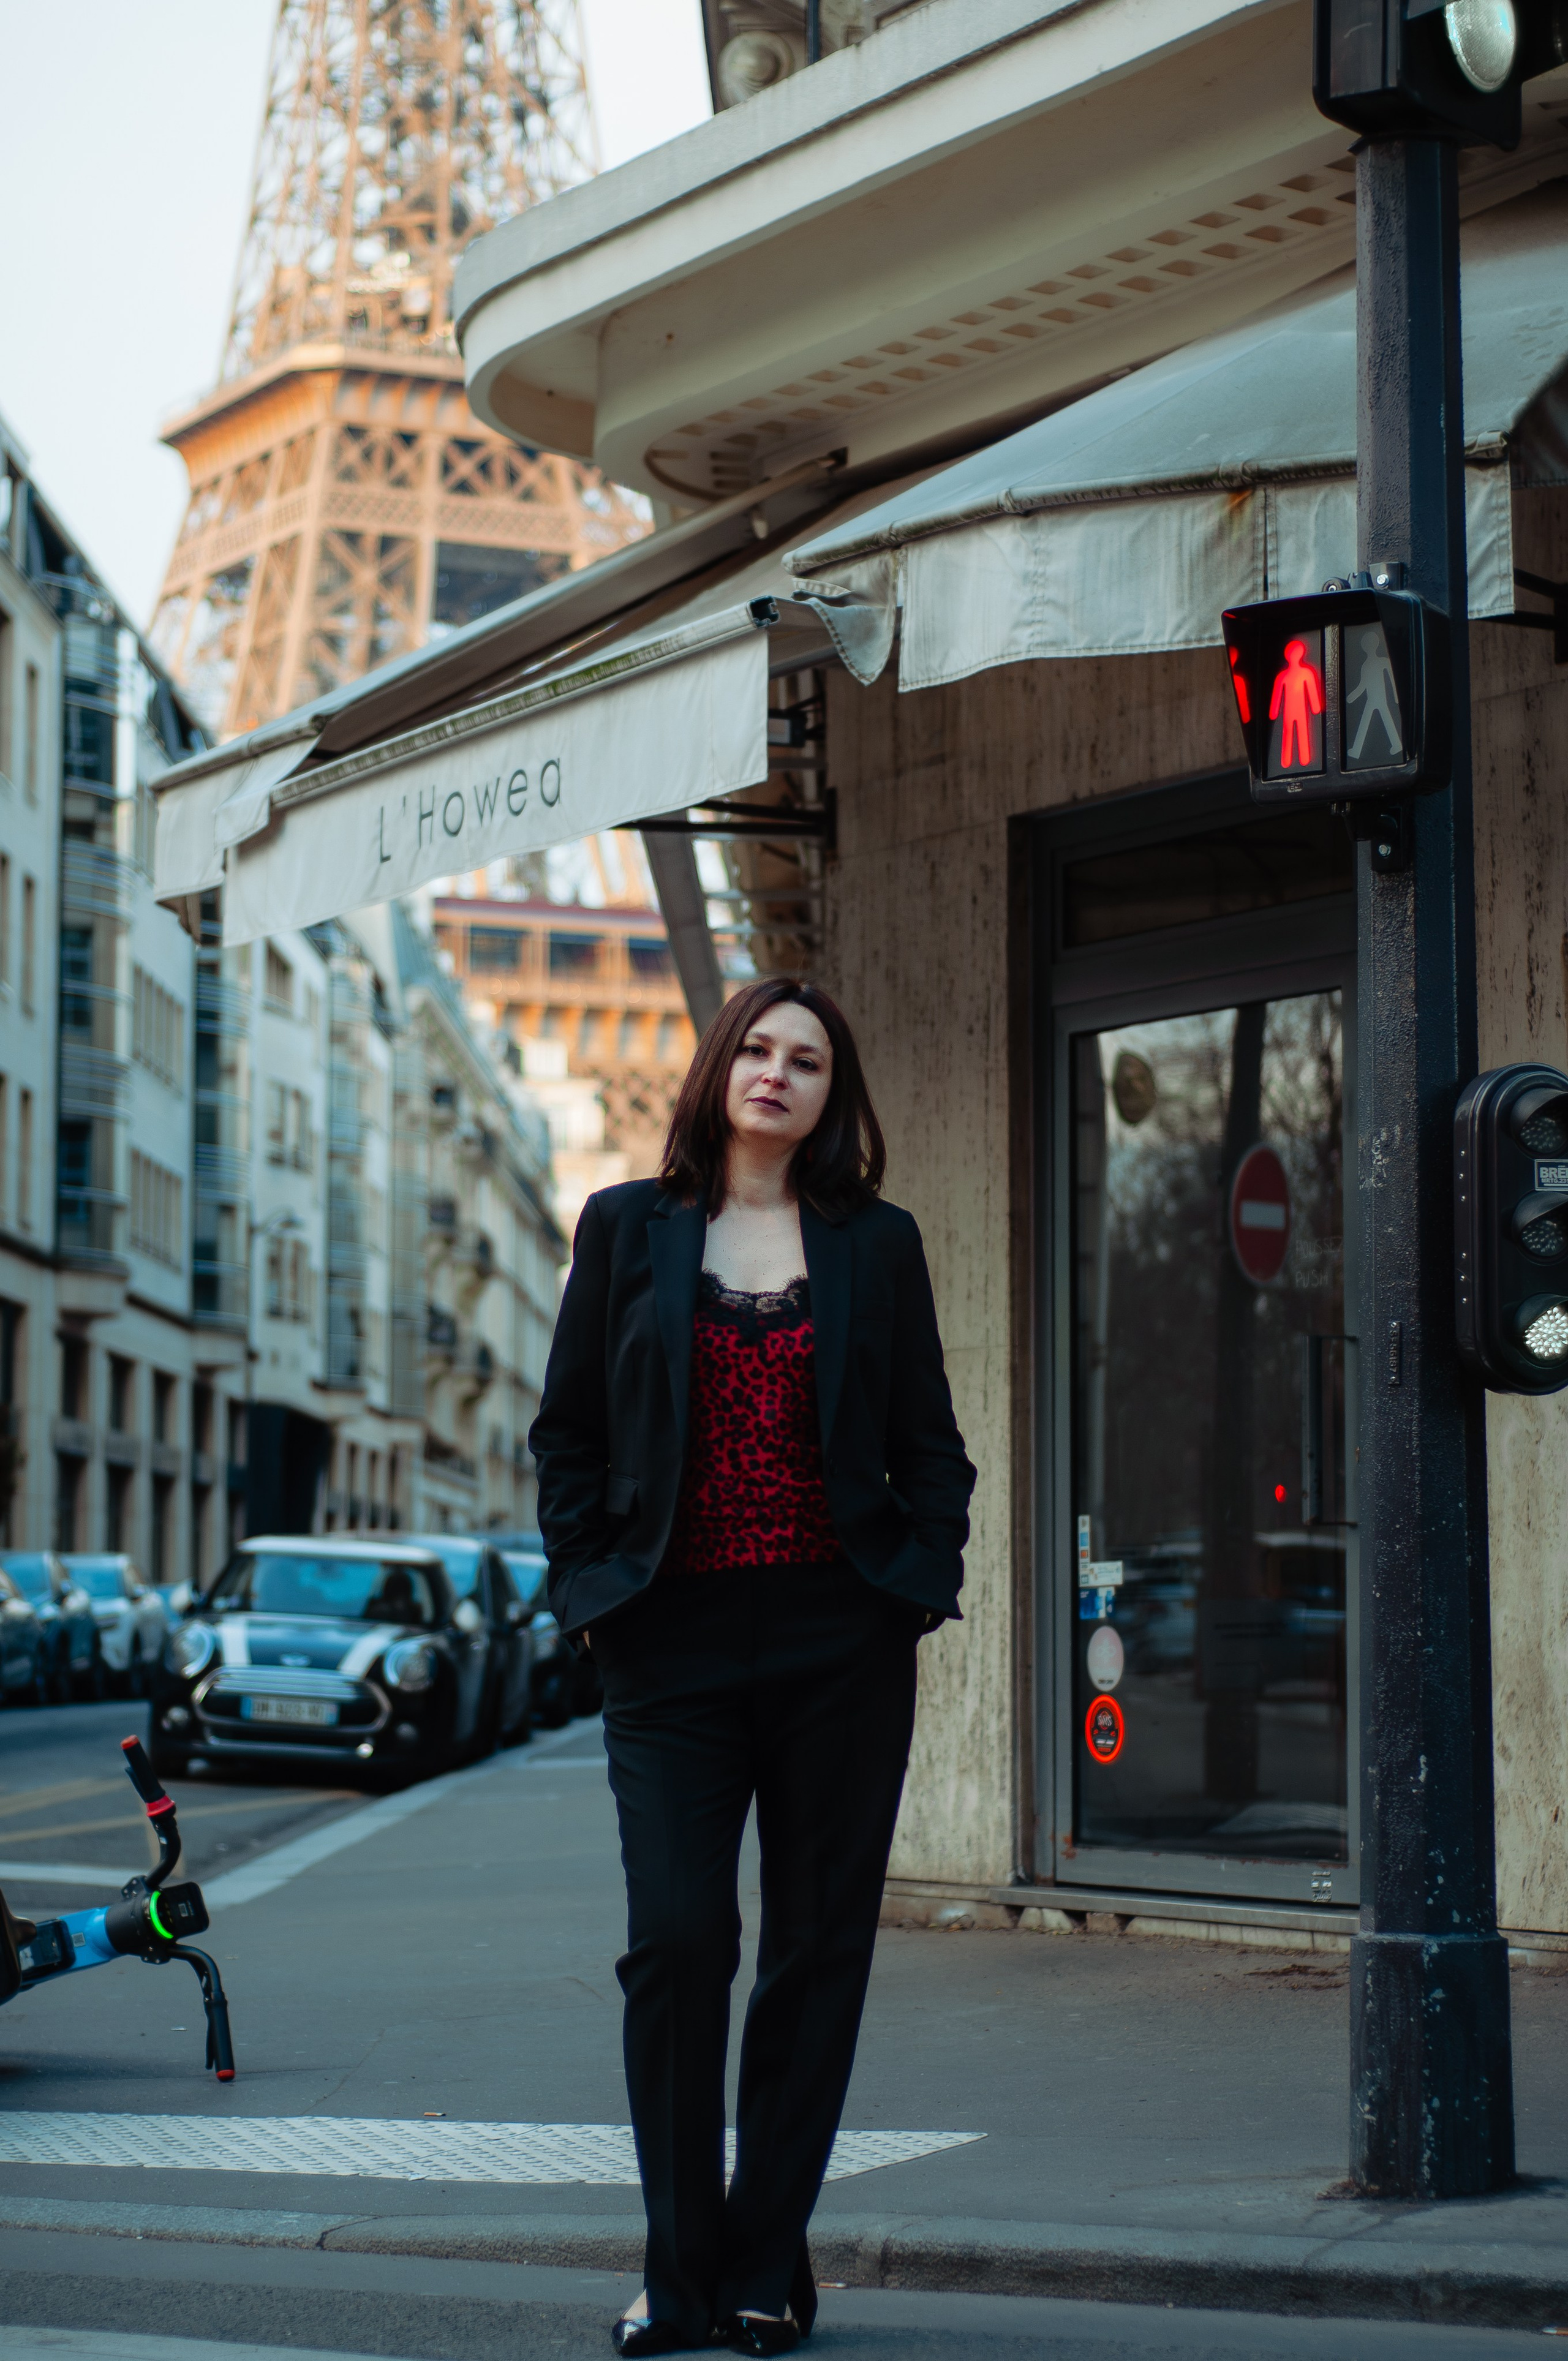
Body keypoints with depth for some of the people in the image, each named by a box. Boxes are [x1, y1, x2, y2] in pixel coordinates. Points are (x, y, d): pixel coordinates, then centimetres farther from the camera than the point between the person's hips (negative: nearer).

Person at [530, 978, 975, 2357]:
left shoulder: (877, 1243, 9)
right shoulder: (628, 1230, 9)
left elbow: (930, 1443, 12)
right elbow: (568, 1431, 10)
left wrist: (922, 1587, 0)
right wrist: (589, 1590, 1)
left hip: (840, 1637, 1)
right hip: (675, 1640, -1)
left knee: (818, 1951, 3)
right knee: (678, 1941, -9)